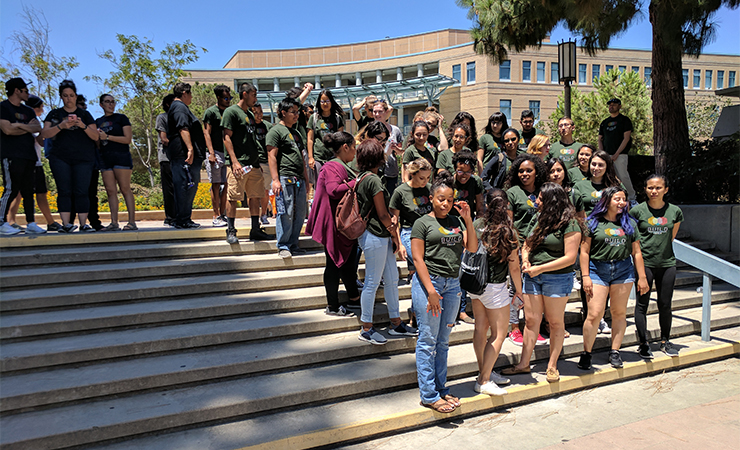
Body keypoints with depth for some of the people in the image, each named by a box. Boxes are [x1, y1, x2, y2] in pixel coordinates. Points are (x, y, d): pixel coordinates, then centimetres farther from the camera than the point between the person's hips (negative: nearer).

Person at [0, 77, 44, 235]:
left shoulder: (28, 111, 21)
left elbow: (38, 128, 5)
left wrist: (20, 125, -10)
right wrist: (28, 128, 1)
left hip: (29, 155, 7)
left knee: (28, 191, 5)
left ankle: (31, 224, 6)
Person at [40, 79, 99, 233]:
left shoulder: (85, 114, 13)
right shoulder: (55, 114, 13)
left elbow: (96, 136, 5)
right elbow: (44, 133, 0)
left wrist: (83, 126, -13)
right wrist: (61, 126, -17)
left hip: (83, 159, 0)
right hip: (60, 159, 0)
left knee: (81, 191, -6)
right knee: (64, 191, -6)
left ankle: (83, 224, -5)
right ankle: (66, 224, -7)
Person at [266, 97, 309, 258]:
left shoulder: (296, 133, 22)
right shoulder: (275, 131, -2)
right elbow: (271, 156, -9)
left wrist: (306, 178, 22)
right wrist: (275, 180, -16)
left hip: (299, 180, 8)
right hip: (284, 178, -8)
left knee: (300, 213, 7)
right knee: (286, 213, -6)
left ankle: (293, 244, 18)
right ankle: (283, 246, 4)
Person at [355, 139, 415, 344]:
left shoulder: (361, 178, 12)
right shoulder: (373, 180, -17)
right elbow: (382, 214, -15)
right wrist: (395, 236, -3)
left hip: (382, 236, 10)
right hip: (375, 236, -10)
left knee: (392, 279, 15)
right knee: (372, 282, 1)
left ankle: (396, 323, 27)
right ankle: (366, 329, 13)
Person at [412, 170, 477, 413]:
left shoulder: (456, 221, 15)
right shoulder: (423, 223, -1)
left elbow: (472, 247, 6)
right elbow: (418, 259, -7)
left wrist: (468, 219, -2)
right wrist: (431, 291, -15)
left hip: (453, 285, 6)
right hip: (428, 282, -5)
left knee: (443, 341, 12)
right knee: (428, 340, -1)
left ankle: (441, 388, 23)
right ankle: (428, 395, 7)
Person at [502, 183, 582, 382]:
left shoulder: (569, 224, -10)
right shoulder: (537, 219, 8)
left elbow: (570, 258, -15)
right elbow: (526, 246, 17)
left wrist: (541, 268, -16)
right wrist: (526, 261, -4)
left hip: (557, 278, -5)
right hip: (533, 276, 5)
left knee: (555, 322, 7)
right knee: (531, 320, 7)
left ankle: (552, 366, 19)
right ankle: (524, 364, 14)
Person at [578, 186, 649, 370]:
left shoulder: (630, 223, 11)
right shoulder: (592, 222, 1)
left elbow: (636, 252, 13)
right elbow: (584, 251, -1)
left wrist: (642, 277, 10)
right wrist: (585, 276, -7)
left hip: (623, 270, 3)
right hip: (597, 270, -3)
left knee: (619, 312, 7)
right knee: (594, 314, -7)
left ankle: (615, 352, 19)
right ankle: (586, 354, 5)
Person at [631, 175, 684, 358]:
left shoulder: (675, 211, 2)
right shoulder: (637, 210, -5)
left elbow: (672, 236, 16)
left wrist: (661, 248, 12)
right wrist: (643, 250, 5)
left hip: (667, 263, 3)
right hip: (644, 263, -2)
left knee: (665, 305, 10)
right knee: (642, 304, 2)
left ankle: (665, 341, 27)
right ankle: (644, 344, 13)